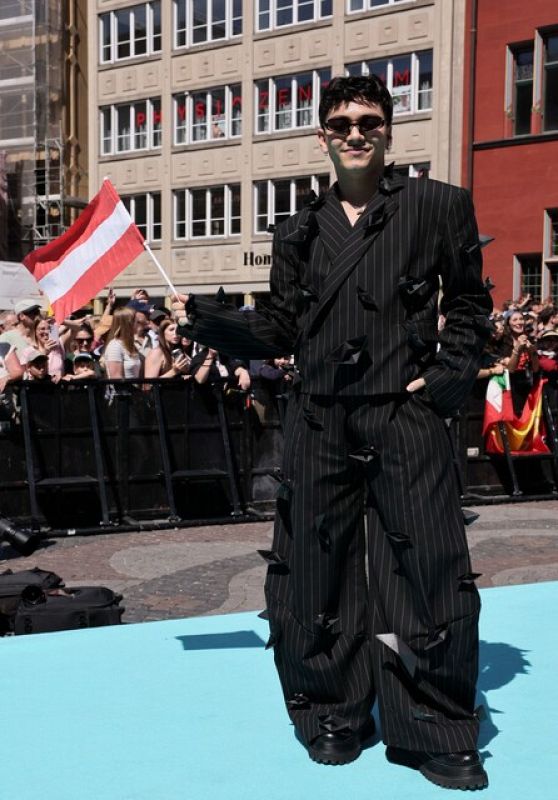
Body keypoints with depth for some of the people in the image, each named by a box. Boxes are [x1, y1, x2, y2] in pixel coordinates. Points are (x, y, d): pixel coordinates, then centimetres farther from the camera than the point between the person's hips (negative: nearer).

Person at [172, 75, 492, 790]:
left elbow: (470, 304, 9)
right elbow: (282, 331, 12)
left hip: (407, 418, -3)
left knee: (428, 572, -2)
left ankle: (437, 734, 14)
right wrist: (203, 318, 1)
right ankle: (334, 716, 25)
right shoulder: (300, 233, 13)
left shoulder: (439, 207, 4)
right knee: (316, 573, 7)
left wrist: (448, 376, -3)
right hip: (320, 425, 3)